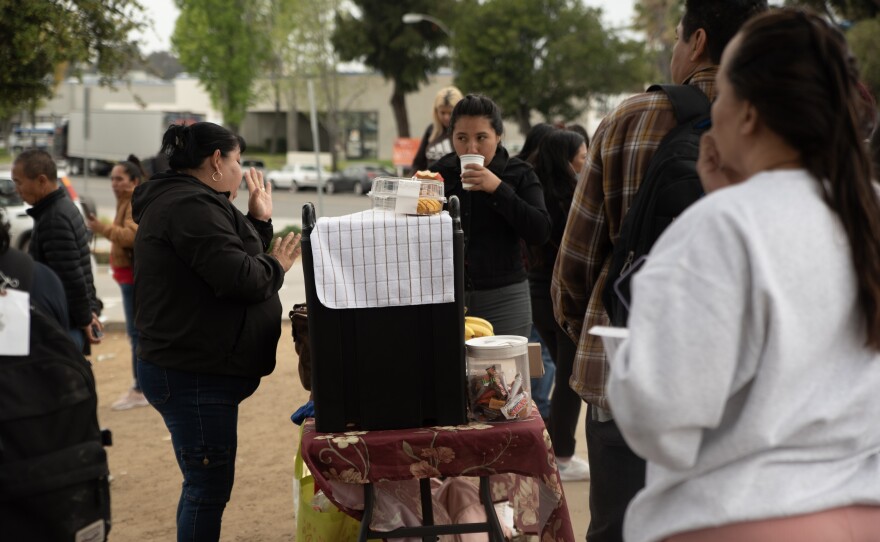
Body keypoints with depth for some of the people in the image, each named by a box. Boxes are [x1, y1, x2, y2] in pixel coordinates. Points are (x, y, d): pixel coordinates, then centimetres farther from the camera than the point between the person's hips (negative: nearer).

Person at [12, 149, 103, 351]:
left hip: (64, 327, -10)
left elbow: (72, 278, -21)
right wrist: (91, 310, 16)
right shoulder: (65, 207, 14)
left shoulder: (54, 220, -18)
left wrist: (84, 319, -12)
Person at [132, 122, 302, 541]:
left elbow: (231, 258, 20)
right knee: (210, 486, -4)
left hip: (198, 368, 11)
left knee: (204, 483, 18)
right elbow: (240, 279, -24)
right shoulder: (191, 207, -18)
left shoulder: (188, 203, 17)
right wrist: (277, 265, -7)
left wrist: (260, 222, 15)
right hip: (194, 375, -11)